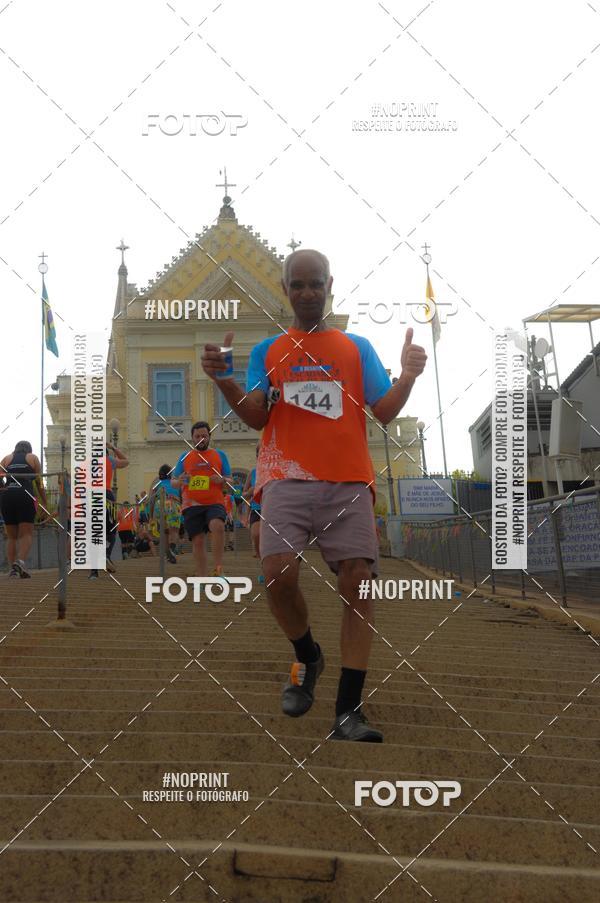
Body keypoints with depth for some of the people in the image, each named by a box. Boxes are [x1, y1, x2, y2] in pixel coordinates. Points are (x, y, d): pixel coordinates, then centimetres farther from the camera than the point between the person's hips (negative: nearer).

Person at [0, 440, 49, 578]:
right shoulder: (33, 458, 17)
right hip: (25, 495, -2)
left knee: (12, 537, 12)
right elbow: (39, 483, 11)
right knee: (27, 534, -2)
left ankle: (12, 567, 2)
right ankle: (20, 561, -26)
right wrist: (45, 504, 13)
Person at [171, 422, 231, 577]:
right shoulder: (185, 457, 14)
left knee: (218, 526, -30)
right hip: (192, 505, 2)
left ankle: (218, 569, -25)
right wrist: (179, 481, -10)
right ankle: (201, 577, 10)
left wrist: (222, 480, -13)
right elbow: (173, 481, 14)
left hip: (214, 503, -2)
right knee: (197, 541, 0)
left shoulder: (219, 455, 11)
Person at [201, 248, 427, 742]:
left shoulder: (358, 347, 17)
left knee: (357, 582, -10)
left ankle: (349, 710, -7)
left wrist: (408, 377, -9)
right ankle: (308, 659, 12)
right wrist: (224, 380, -11)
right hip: (287, 479, 0)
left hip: (349, 483, 0)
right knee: (278, 574, -19)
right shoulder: (267, 349, 17)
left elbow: (385, 412, 10)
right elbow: (256, 416, 7)